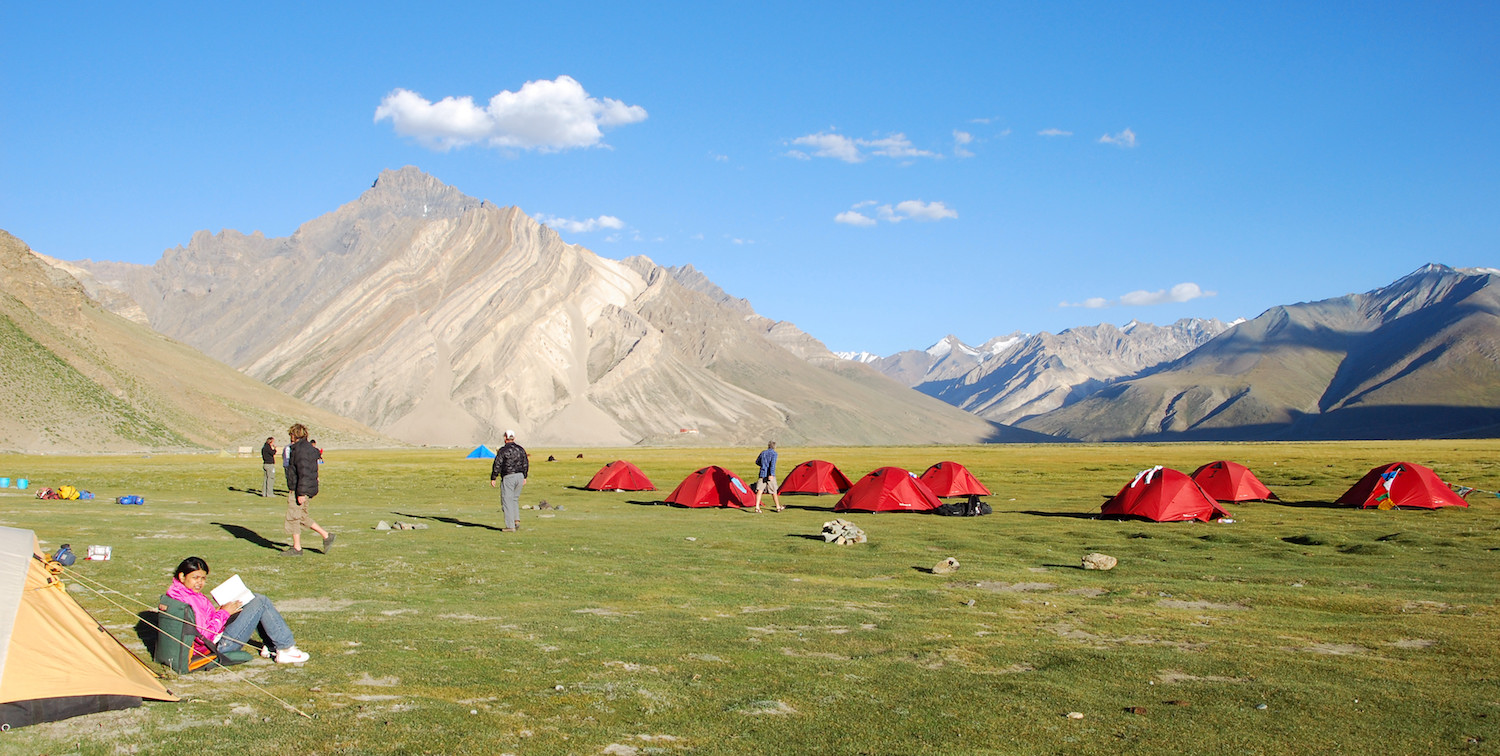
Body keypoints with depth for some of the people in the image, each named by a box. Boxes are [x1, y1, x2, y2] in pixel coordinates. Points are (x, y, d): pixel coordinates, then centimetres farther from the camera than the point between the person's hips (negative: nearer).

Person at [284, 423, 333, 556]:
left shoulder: (301, 449, -16)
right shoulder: (310, 448, 14)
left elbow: (304, 473, -23)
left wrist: (301, 493, -24)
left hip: (298, 490, -10)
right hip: (310, 489, 10)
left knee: (293, 518, -1)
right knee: (302, 517, 17)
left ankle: (296, 548, 5)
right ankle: (326, 536, 12)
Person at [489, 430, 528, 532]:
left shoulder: (503, 450, -10)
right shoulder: (520, 449, 8)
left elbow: (497, 465, -11)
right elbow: (526, 464, 13)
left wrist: (493, 479, -3)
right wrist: (524, 477, 23)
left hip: (508, 477, -6)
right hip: (519, 476, 6)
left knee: (507, 501, 0)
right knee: (514, 499, 20)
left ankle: (510, 526, -2)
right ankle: (516, 520, 8)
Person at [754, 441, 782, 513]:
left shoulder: (763, 453, 14)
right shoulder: (774, 453, -3)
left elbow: (757, 462, 26)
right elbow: (773, 463, -17)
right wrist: (771, 474, -24)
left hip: (762, 474, 4)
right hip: (770, 475, -4)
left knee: (759, 490, -5)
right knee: (774, 491, 9)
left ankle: (757, 507, -18)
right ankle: (778, 507, 22)